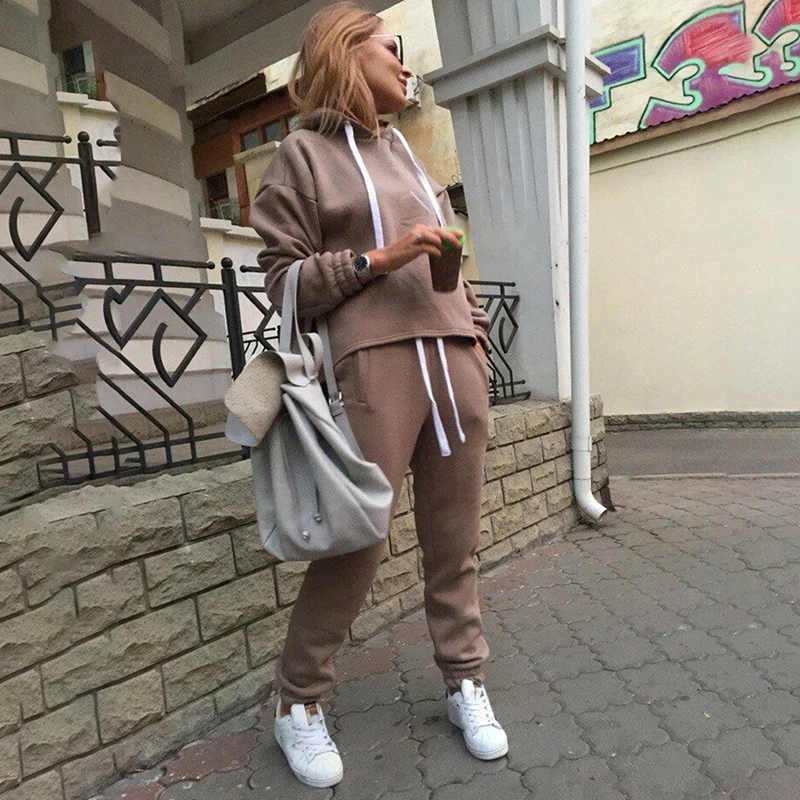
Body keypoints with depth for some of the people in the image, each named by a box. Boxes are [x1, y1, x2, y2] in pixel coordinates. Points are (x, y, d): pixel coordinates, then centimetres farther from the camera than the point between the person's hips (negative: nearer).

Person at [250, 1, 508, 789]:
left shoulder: (407, 155, 24)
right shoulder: (305, 153, 6)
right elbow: (282, 278, -1)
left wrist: (474, 332, 14)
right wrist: (377, 259, -11)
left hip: (453, 361, 6)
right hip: (374, 362, -6)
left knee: (454, 538, 8)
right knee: (356, 541, -4)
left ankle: (465, 681, 24)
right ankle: (297, 702, 17)